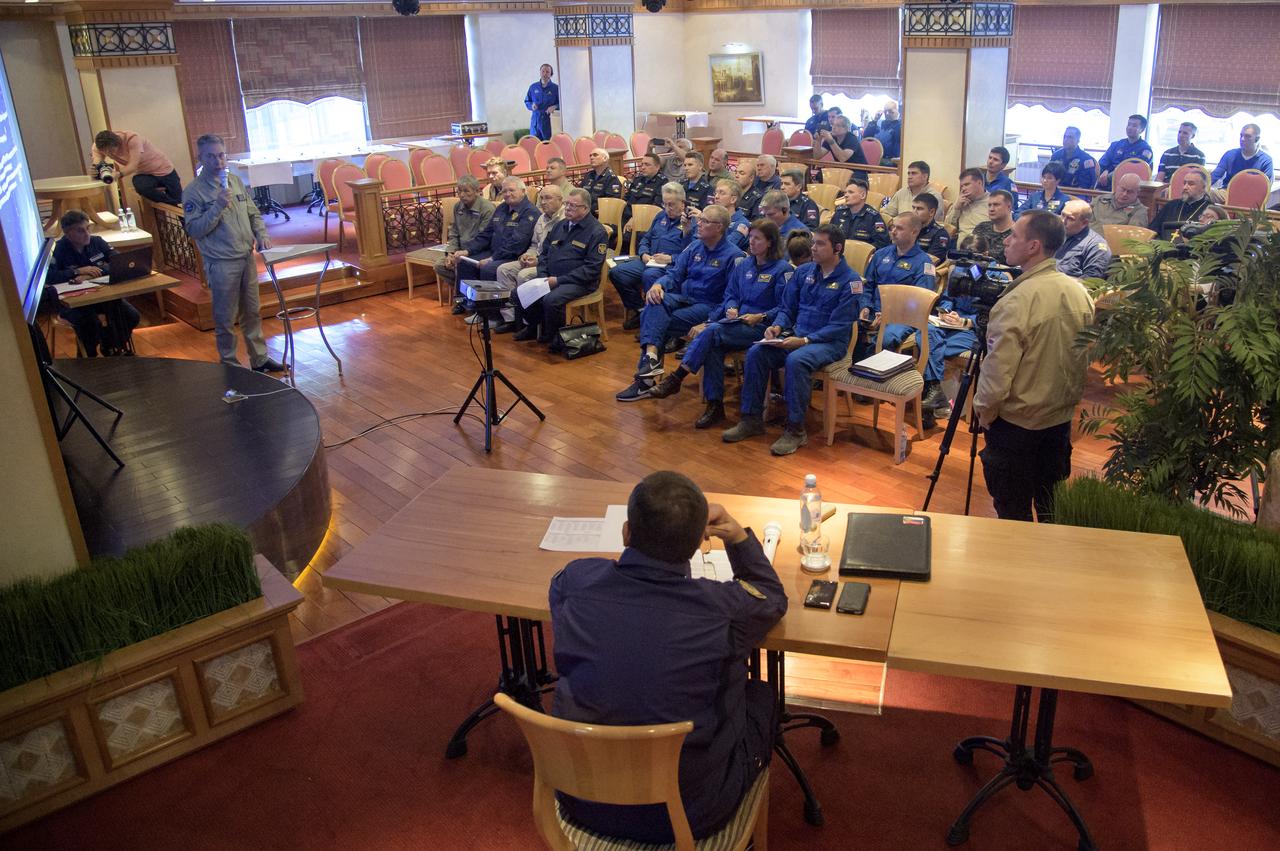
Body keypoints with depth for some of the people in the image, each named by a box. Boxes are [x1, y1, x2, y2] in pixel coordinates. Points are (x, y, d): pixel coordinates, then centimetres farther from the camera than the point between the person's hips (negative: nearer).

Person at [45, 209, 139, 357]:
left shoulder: (97, 242, -1)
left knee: (132, 316, -14)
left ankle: (111, 347, 15)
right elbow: (48, 277, -29)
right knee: (90, 323, -35)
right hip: (71, 300, -5)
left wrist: (93, 274, -24)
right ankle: (88, 357, -4)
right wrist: (77, 271, -29)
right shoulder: (57, 249, -14)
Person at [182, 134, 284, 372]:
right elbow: (194, 229, -15)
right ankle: (230, 366, 16)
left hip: (247, 257, 6)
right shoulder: (193, 191, -9)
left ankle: (259, 358, 27)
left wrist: (261, 234, -1)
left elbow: (253, 213, 17)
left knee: (252, 312, 15)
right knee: (226, 319, 3)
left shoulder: (236, 181, 8)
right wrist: (217, 207, -24)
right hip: (221, 264, -6)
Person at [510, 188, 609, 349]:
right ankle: (533, 328, 13)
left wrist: (558, 280, -17)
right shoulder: (560, 225, 16)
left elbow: (591, 269, -14)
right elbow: (544, 253, 22)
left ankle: (554, 336, -7)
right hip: (551, 278, 7)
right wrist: (543, 276, 1)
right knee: (519, 293, -10)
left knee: (551, 300, -33)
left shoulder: (597, 232, -7)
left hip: (578, 282, -7)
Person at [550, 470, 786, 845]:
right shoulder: (723, 609, -25)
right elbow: (773, 597, 1)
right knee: (761, 695, 23)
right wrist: (738, 537, 1)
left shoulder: (574, 581, -18)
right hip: (688, 816, -2)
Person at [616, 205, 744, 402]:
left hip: (708, 306, -5)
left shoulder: (733, 256, -6)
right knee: (655, 302, -28)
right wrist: (658, 284, -12)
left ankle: (645, 378, -19)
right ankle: (651, 354, -43)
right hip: (683, 297, 5)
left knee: (662, 323, -26)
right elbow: (674, 274, 11)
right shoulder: (694, 248, 15)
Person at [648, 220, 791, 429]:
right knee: (714, 347, -28)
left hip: (762, 326, -6)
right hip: (738, 322, 6)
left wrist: (760, 317, -19)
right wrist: (731, 308, -3)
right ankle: (714, 405, -25)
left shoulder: (782, 269, -4)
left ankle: (675, 379, -23)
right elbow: (730, 295, 18)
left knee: (712, 331, -29)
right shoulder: (743, 265, 15)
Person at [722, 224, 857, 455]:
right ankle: (752, 419, -10)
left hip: (830, 342, -6)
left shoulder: (849, 280, -7)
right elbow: (786, 308, 15)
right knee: (756, 352, -19)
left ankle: (795, 430, -25)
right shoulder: (803, 272, 10)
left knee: (796, 361, -36)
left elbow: (839, 326, -14)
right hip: (796, 336, 6)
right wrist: (777, 327, -7)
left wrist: (804, 341, -23)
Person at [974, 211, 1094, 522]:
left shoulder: (1017, 300, -25)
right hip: (1062, 416, 7)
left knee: (1013, 512, 7)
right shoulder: (1079, 292, -1)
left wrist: (983, 411, -8)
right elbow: (1085, 359, 10)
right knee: (1053, 507, 21)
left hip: (1016, 422, -7)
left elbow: (998, 369, -23)